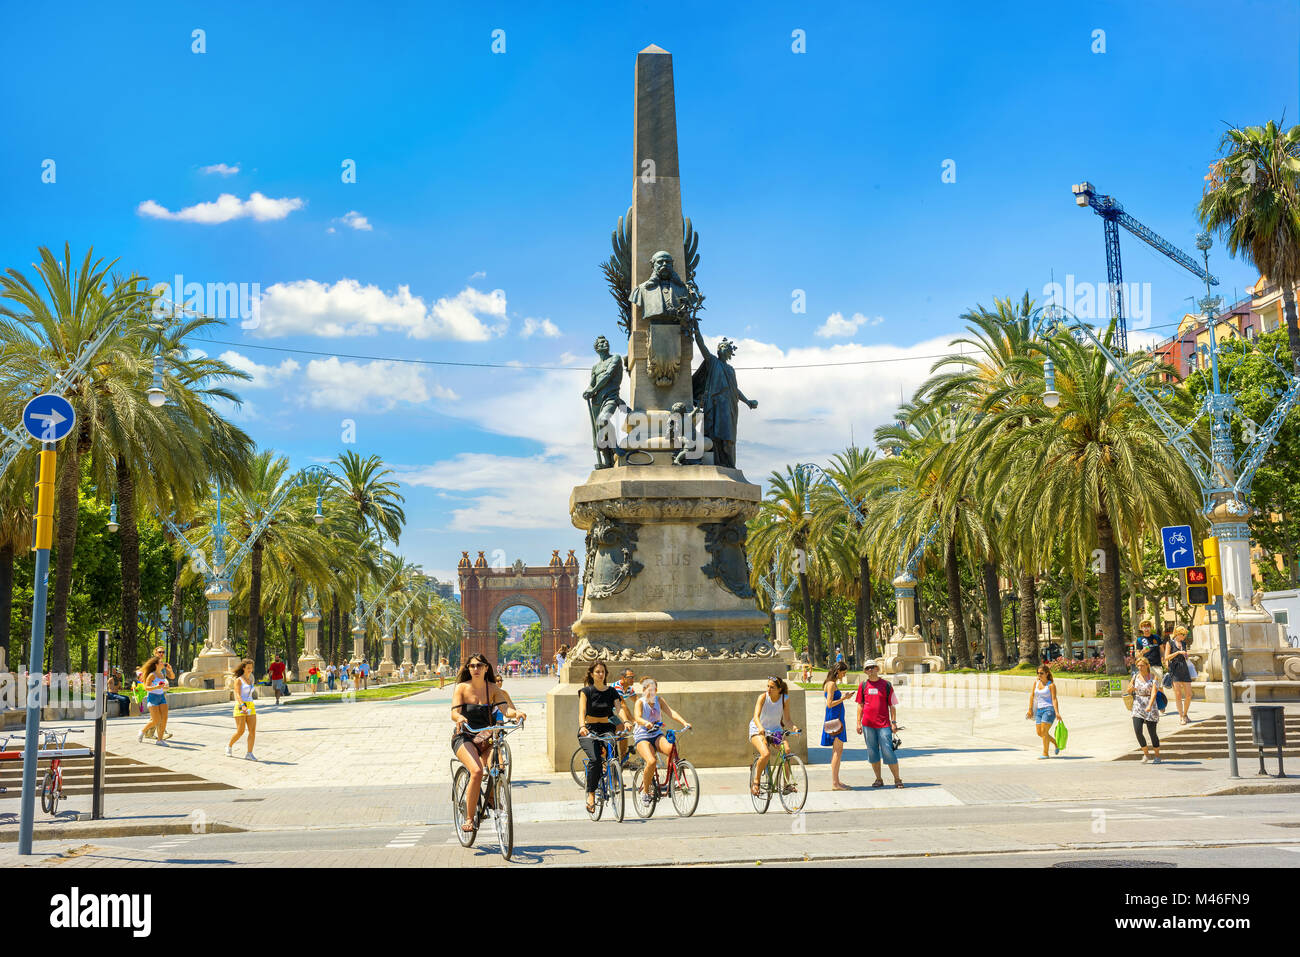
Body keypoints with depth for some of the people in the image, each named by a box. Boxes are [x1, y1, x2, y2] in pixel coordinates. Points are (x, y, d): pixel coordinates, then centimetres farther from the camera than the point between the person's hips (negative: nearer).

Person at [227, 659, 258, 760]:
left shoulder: (250, 680, 14)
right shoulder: (238, 680, -5)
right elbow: (238, 695, -17)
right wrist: (243, 706, -31)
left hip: (250, 707, 6)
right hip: (240, 707, -6)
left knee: (253, 731, -7)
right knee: (240, 732, -5)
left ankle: (249, 754, -5)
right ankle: (229, 745, 23)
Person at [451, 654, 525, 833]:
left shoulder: (493, 688, 6)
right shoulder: (462, 688, 0)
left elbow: (505, 708, -7)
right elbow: (454, 712, -10)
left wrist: (516, 713, -29)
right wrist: (459, 717, -34)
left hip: (486, 738, 2)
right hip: (464, 738, -2)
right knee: (476, 771, -30)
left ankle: (492, 798, 9)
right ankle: (469, 818, -19)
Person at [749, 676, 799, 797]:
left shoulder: (785, 699, -11)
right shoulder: (763, 697, -20)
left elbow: (786, 719, -9)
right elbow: (756, 716, -31)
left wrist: (794, 727, -30)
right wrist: (760, 727, -51)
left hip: (775, 729, 3)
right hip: (758, 730, -3)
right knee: (766, 754, -30)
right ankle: (755, 781, -8)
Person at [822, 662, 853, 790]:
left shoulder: (833, 684, 18)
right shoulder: (831, 684, -13)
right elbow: (830, 704, -19)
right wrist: (843, 698, -11)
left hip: (837, 719, 10)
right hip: (834, 719, -10)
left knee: (836, 750, 12)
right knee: (838, 750, -10)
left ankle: (836, 781, 16)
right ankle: (835, 783, -11)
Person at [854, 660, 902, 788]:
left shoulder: (886, 685, 2)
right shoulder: (863, 685, 7)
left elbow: (892, 705, 4)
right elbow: (860, 705, 12)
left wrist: (894, 722, -2)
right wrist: (859, 722, 7)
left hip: (884, 724, -2)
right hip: (868, 724, 3)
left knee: (888, 751, -6)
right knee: (872, 752, 6)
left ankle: (897, 779, 3)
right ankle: (879, 779, 16)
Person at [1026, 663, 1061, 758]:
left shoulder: (1051, 685, -6)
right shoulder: (1036, 681, 9)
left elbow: (1054, 699, -12)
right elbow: (1032, 695, 12)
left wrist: (1057, 713, -21)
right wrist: (1030, 709, 10)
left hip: (1049, 709, -6)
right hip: (1039, 710, 6)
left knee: (1043, 731, -12)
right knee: (1039, 733, 6)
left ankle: (1045, 754, -3)